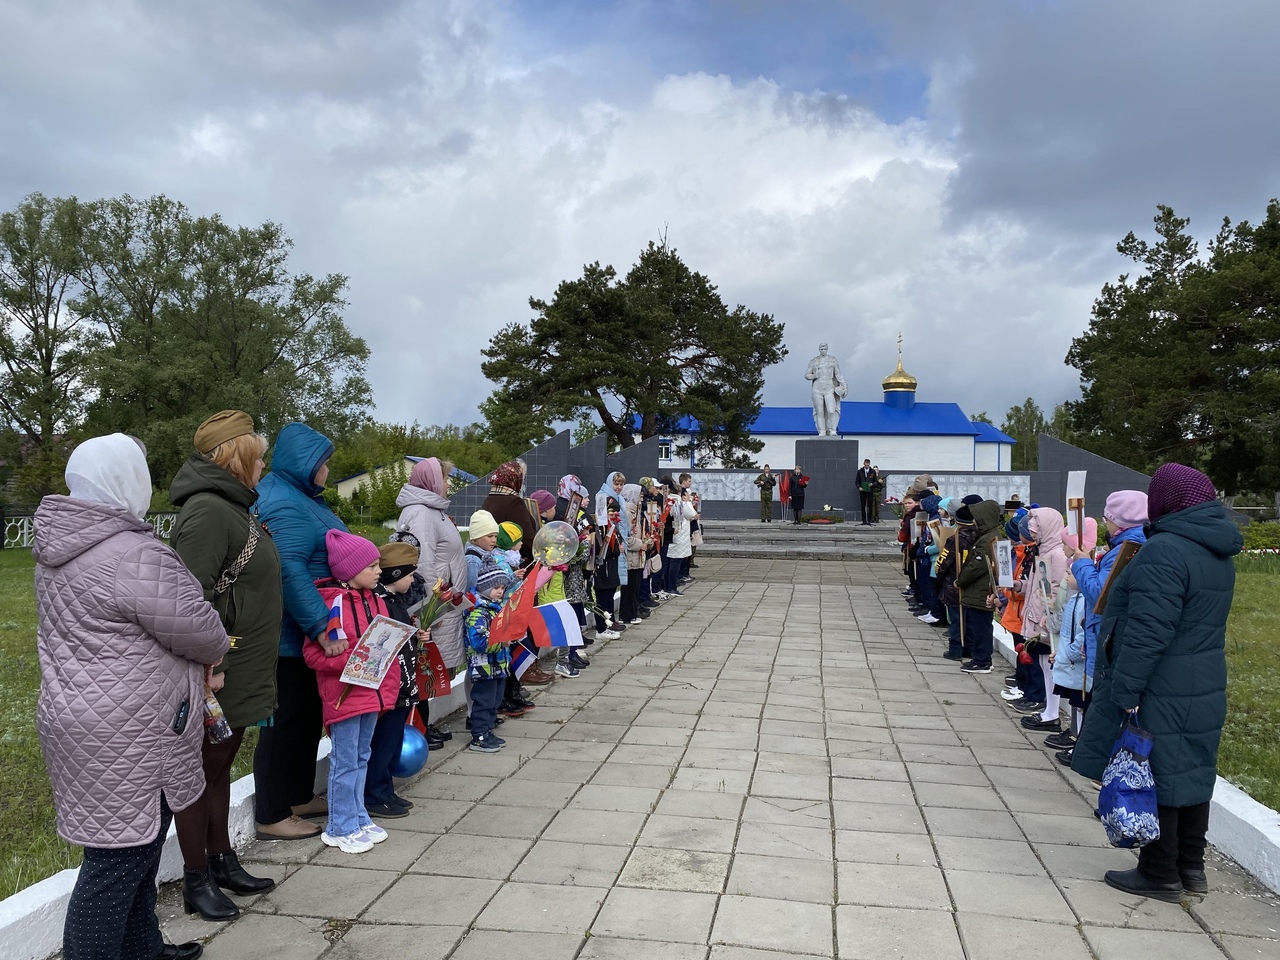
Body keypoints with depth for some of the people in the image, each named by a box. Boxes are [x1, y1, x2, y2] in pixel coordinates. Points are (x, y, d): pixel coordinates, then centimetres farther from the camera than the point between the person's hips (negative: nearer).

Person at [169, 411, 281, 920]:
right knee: (200, 773, 5)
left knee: (220, 768, 19)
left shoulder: (232, 506, 13)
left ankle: (222, 861, 33)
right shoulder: (207, 511, -20)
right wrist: (205, 667, -26)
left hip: (240, 673, 10)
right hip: (215, 677, -10)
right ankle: (195, 879, 19)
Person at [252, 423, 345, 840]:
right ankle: (271, 816, 10)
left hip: (301, 635, 11)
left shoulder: (299, 497, 14)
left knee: (308, 716, 19)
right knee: (285, 722, -1)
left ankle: (300, 796, 32)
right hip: (290, 636, -11)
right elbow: (290, 572, -29)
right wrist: (320, 626, -31)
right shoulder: (284, 505, -20)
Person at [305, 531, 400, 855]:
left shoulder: (374, 600, 9)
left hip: (372, 692, 8)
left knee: (362, 757, 17)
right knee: (345, 761, 2)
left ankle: (358, 818, 29)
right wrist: (351, 663, -24)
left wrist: (388, 680, 6)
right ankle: (341, 828, 14)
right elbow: (313, 653, -16)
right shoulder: (331, 604, -16)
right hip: (344, 694, -8)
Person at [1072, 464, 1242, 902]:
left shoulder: (1164, 552, -21)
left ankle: (1159, 875, 15)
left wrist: (1124, 691, -21)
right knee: (1192, 775, 17)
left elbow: (1147, 632, -25)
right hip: (1205, 689, 9)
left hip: (1161, 696, -9)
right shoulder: (1217, 553, 9)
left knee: (1154, 779, 3)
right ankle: (1191, 868, 29)